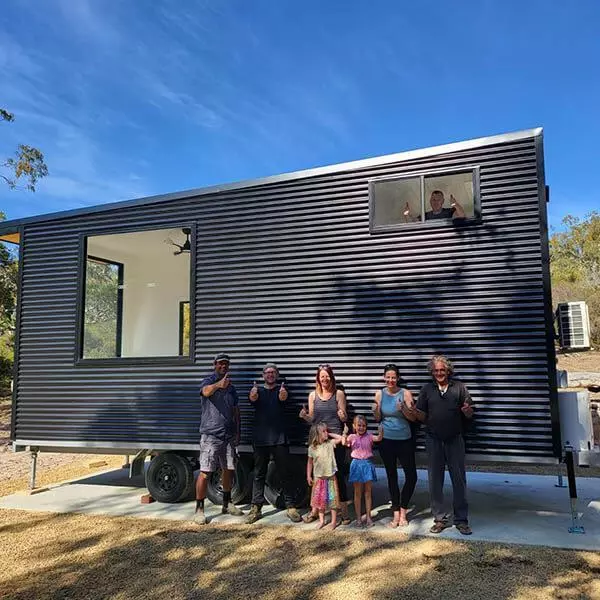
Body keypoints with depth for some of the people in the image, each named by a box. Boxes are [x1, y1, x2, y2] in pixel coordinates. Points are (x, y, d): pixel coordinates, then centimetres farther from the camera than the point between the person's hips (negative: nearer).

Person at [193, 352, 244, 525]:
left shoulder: (231, 387, 16)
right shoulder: (208, 381, -5)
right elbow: (206, 391, -30)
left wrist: (237, 431, 12)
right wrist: (218, 384, -51)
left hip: (229, 435, 7)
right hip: (210, 434, -7)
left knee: (229, 470, 14)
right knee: (205, 472, -7)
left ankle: (227, 504, 29)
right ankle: (199, 509, 2)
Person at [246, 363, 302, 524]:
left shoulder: (281, 389, 5)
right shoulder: (258, 390, 7)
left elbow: (282, 398, -19)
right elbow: (253, 399, -16)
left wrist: (283, 395, -44)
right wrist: (253, 395, -41)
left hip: (279, 438, -1)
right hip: (261, 438, 1)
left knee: (285, 474, 2)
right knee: (259, 474, 7)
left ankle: (290, 507, 11)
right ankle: (256, 508, 14)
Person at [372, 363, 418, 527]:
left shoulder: (405, 393, -8)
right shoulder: (380, 394, -1)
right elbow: (378, 419, 6)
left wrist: (404, 409, -25)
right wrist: (376, 410, -15)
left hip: (405, 440, -2)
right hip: (386, 440, 2)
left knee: (411, 476, -1)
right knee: (391, 476, 10)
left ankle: (403, 510, 20)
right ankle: (396, 513, 22)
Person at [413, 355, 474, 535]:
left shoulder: (459, 387, 1)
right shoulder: (427, 389, 5)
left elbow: (469, 415, 3)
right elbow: (422, 416, 5)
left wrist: (467, 410, -20)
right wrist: (413, 411, -17)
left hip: (455, 440, -1)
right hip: (433, 441, 1)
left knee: (459, 480, 5)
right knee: (435, 480, 8)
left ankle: (461, 519, 17)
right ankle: (440, 519, 20)